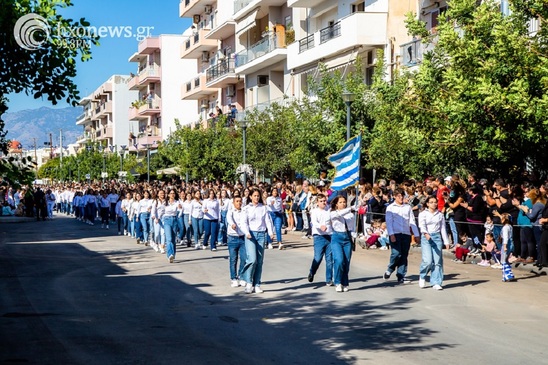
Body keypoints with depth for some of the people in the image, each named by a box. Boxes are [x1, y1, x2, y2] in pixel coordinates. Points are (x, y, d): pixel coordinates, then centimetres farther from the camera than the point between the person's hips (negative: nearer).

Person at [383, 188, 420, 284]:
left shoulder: (408, 207, 15)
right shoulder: (390, 208, 7)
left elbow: (412, 222, 16)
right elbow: (389, 222, 0)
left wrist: (416, 234, 9)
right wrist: (391, 234, -12)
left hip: (406, 234, 3)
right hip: (395, 234, -3)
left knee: (404, 255, 2)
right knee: (396, 253, -16)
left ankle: (401, 277, 7)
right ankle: (389, 270, 8)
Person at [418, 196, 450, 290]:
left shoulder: (440, 215, 14)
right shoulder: (423, 214, 3)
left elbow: (443, 229, 16)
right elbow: (422, 225, -13)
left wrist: (446, 242, 11)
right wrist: (425, 233, -33)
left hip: (437, 237, 3)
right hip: (426, 238, -3)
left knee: (437, 261, -3)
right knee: (428, 261, -14)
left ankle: (436, 283, 1)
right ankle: (422, 276, 13)